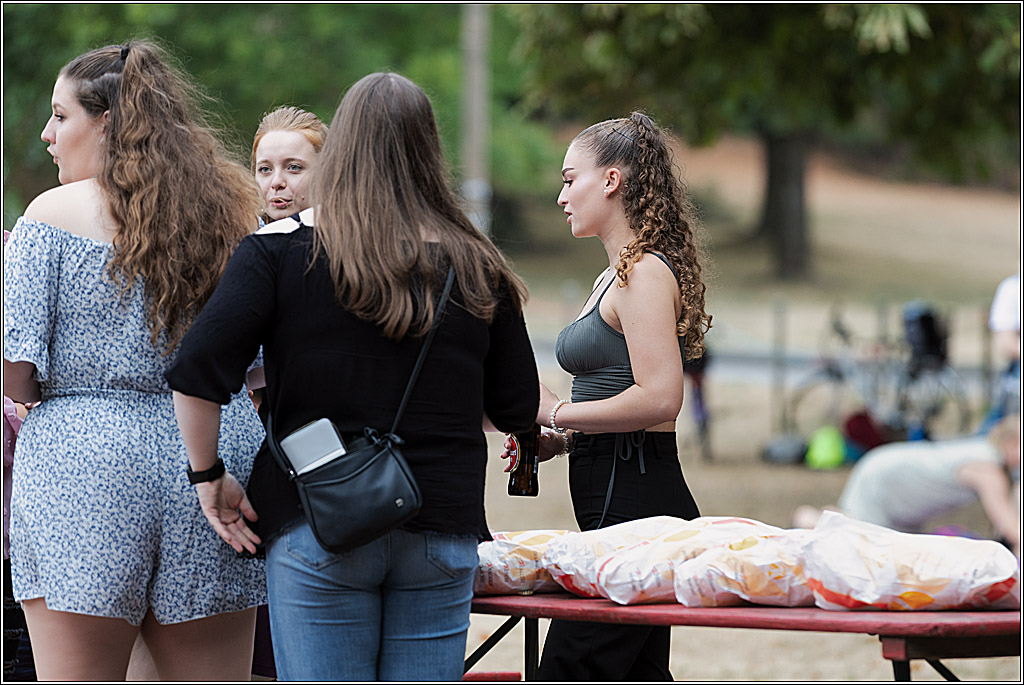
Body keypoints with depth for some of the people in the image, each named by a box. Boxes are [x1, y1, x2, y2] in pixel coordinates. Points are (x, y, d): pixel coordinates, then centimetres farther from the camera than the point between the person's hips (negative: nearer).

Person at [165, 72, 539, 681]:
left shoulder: (281, 250, -3)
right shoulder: (475, 268, 4)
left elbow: (198, 374, -12)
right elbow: (519, 412, 8)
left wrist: (210, 479, 1)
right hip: (444, 528, 2)